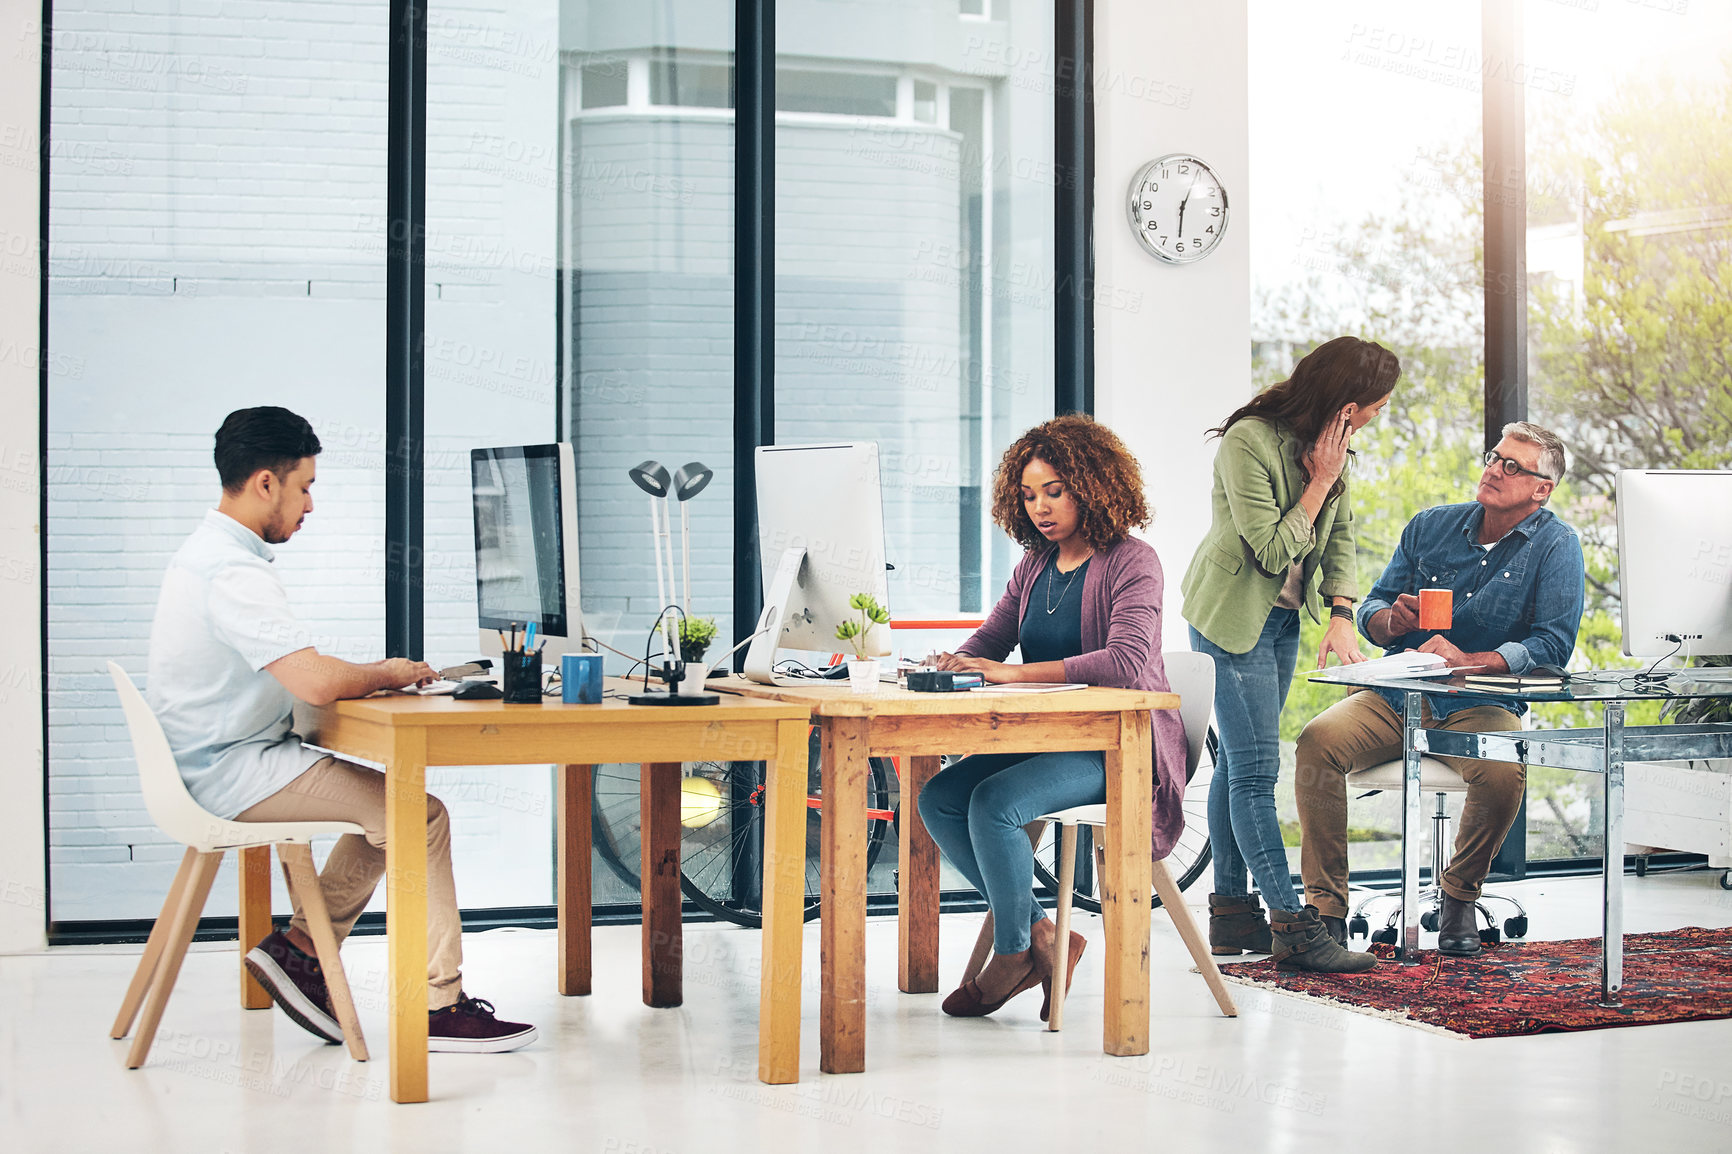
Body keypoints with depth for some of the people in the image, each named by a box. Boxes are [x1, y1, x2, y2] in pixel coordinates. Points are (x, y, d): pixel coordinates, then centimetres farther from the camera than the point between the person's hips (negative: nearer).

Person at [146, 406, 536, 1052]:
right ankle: (439, 1008, -8)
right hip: (233, 774, -11)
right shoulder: (233, 571, -22)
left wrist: (371, 674, 5)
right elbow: (315, 683, -30)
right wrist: (387, 675, -10)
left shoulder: (210, 552, 13)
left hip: (220, 763, 11)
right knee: (420, 815, -13)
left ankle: (299, 949, 14)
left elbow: (294, 675, 20)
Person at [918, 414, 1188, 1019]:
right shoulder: (1033, 568, 14)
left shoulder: (1131, 562, -10)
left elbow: (1126, 661, -26)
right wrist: (951, 665, -13)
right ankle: (1041, 932, -5)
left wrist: (1015, 672, -32)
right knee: (938, 798, -11)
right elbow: (987, 642, 13)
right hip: (1046, 736, 8)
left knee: (994, 803, -28)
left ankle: (1014, 953, -7)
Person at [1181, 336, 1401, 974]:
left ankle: (1231, 912, 16)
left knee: (1238, 762, 12)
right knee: (1255, 767, -9)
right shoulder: (1247, 442, -23)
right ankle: (1291, 924, -10)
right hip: (1233, 615, -8)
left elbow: (1340, 534, 5)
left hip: (1284, 616, 8)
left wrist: (1341, 617, -6)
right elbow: (1274, 550, -22)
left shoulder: (1330, 441, 1)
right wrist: (1321, 480, -20)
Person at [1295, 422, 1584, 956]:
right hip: (1397, 699, 3)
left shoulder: (1556, 546, 0)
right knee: (1318, 740, -26)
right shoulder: (1432, 526, 11)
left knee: (1503, 770, -36)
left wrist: (1467, 660, -23)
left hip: (1482, 707, -3)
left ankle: (1459, 894, -5)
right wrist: (1392, 619, -11)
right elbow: (1371, 612, 14)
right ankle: (1326, 907, -18)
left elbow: (1554, 644, -11)